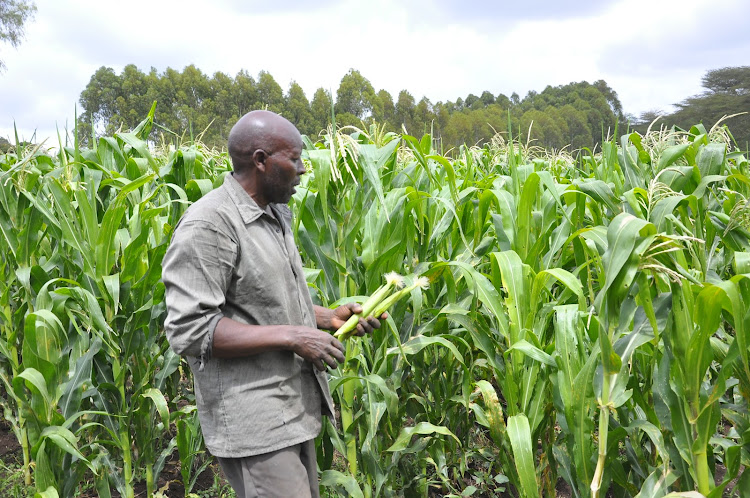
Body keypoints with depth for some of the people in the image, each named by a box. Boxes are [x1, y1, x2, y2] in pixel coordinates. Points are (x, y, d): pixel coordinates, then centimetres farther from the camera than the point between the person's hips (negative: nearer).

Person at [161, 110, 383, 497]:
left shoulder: (275, 215, 13)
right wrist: (291, 336, -22)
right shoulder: (209, 225, -18)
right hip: (254, 422, -9)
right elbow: (189, 331, -22)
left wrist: (328, 316, 6)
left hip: (295, 406, 9)